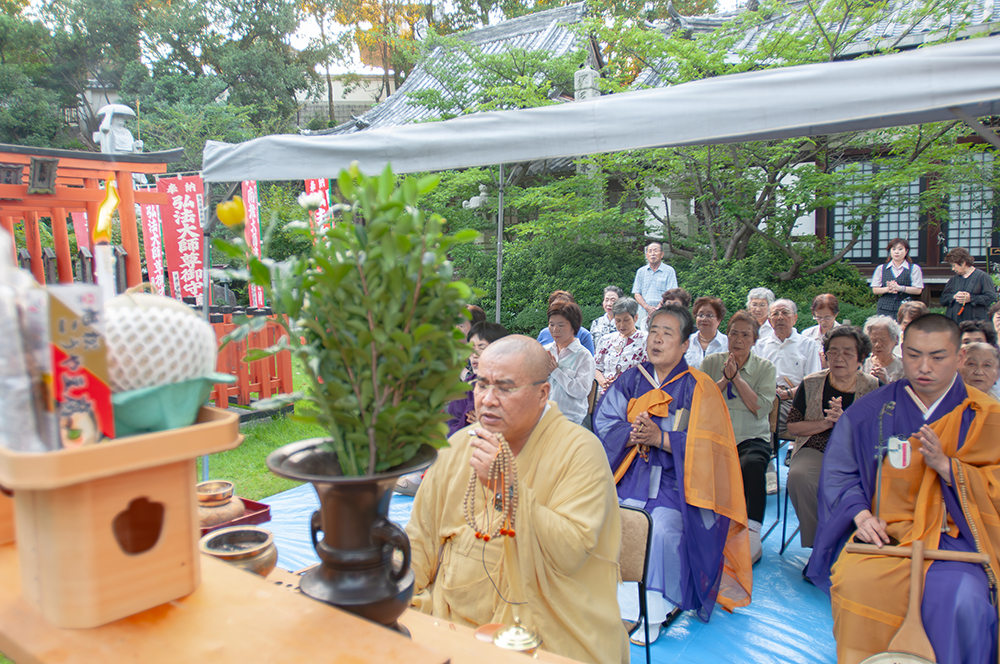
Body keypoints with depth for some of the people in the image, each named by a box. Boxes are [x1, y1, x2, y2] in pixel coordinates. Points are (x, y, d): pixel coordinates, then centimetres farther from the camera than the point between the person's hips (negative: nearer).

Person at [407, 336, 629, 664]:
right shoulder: (458, 444, 8)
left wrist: (508, 488, -22)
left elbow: (570, 551, -17)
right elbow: (421, 538, 13)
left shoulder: (580, 450, -9)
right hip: (452, 620, 5)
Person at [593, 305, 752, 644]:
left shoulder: (698, 388, 1)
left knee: (663, 526, -31)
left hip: (674, 479, -3)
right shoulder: (630, 380, 12)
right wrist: (630, 435, -15)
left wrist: (660, 438, -21)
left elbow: (705, 444, -9)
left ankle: (652, 614, -16)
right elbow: (603, 422, 4)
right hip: (630, 472, 4)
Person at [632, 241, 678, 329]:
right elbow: (636, 293, 10)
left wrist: (658, 309, -14)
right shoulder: (641, 271, 15)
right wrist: (648, 307, -7)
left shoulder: (669, 271, 5)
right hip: (644, 312, 3)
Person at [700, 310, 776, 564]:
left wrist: (737, 377, -7)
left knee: (752, 464, -35)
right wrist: (725, 379, -6)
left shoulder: (765, 368, 9)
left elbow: (761, 409, -5)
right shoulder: (711, 363, 12)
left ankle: (752, 537, -24)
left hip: (752, 438, -1)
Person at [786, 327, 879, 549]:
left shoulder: (873, 387, 5)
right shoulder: (811, 384, 8)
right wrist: (827, 423, -8)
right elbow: (793, 426, 5)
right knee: (798, 475, -31)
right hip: (816, 450, 1)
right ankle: (814, 545, -15)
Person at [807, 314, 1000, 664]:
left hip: (952, 536, 0)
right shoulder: (870, 410, 6)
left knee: (963, 602, -31)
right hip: (884, 533, 0)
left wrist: (944, 464, -14)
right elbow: (838, 472, 8)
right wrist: (860, 514, -10)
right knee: (855, 582, -30)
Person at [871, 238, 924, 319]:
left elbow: (918, 290, -1)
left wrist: (900, 288, -14)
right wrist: (887, 289, -12)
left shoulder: (914, 268, 7)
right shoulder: (881, 268, 12)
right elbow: (875, 290, 7)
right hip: (885, 309, 1)